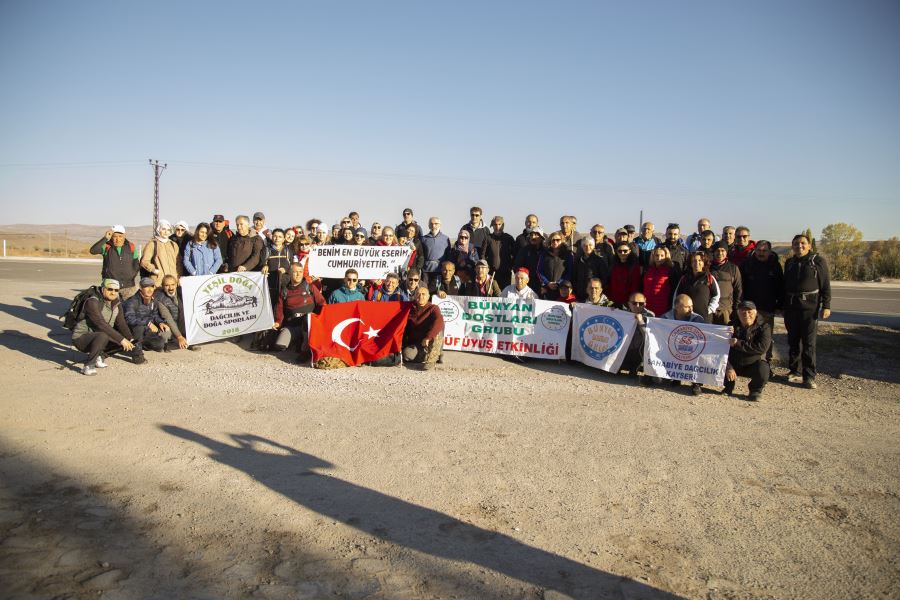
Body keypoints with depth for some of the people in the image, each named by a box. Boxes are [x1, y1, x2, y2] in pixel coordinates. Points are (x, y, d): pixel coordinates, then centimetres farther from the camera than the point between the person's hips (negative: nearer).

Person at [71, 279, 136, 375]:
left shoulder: (117, 304, 2)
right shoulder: (92, 302, -21)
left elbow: (121, 324, 0)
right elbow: (101, 324, -30)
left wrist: (129, 340, -16)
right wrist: (121, 339, -32)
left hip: (99, 338, 8)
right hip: (81, 338, -8)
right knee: (103, 336, -36)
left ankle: (98, 356, 10)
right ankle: (88, 365, -18)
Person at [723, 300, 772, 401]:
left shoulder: (763, 327, -10)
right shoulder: (732, 326, -1)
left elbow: (762, 348, -27)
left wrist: (738, 343, -27)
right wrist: (728, 367, -23)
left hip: (753, 364, -3)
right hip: (733, 364, 3)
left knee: (762, 371, -34)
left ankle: (755, 390, 1)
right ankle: (729, 386, 9)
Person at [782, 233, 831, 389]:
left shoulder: (818, 261, 0)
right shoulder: (789, 263, 13)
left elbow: (826, 285, -2)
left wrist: (826, 306, -8)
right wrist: (783, 305, 17)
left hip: (810, 307, -4)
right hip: (791, 307, 5)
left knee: (809, 342, -5)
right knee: (793, 341, 9)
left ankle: (809, 376, -1)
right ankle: (795, 372, 19)